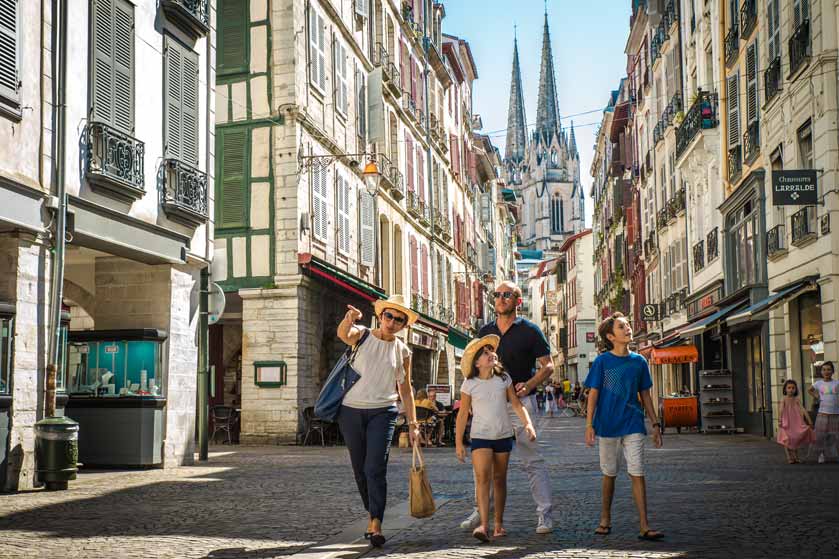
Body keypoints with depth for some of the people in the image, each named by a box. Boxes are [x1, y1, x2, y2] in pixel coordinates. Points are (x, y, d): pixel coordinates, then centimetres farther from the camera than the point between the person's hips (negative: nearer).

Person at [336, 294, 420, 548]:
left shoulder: (402, 351, 5)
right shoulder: (362, 335, 0)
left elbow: (406, 390, 12)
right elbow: (342, 333, -25)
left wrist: (413, 424, 7)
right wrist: (350, 318, -48)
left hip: (382, 412, 0)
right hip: (351, 410, 1)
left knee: (375, 468, -15)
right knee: (360, 468, 9)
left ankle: (376, 524, -15)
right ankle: (373, 514, 26)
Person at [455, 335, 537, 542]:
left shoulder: (504, 379, 1)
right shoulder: (469, 384, -5)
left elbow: (516, 404, 1)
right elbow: (463, 413, 0)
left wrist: (528, 424, -14)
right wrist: (459, 442, 0)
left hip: (503, 435, 3)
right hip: (480, 436, -3)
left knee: (499, 479, 9)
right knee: (482, 477, -16)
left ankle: (499, 524, 17)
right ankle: (483, 524, -23)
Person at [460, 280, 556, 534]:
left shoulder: (529, 330, -1)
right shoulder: (485, 332, 12)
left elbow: (548, 366, -1)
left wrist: (528, 385, -17)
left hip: (521, 402, -5)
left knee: (532, 460, -5)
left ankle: (545, 513, 0)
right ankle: (482, 511, 18)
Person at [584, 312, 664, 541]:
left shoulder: (639, 361, 4)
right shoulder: (602, 361, -3)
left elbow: (645, 395, 11)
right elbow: (593, 394, -3)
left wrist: (655, 424, 8)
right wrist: (589, 425, -9)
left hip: (633, 425, 1)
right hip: (607, 425, -1)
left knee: (637, 474, -6)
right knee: (609, 474, 11)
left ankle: (644, 527, -6)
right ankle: (605, 520, 26)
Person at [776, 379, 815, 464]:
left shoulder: (796, 400, 3)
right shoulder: (784, 399, -4)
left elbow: (803, 410, -4)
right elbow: (781, 410, -13)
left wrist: (809, 420, -12)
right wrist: (779, 420, -24)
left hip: (796, 422, 3)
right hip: (786, 423, -3)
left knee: (795, 440, 8)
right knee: (787, 440, -3)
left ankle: (796, 457, 16)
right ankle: (789, 458, 1)